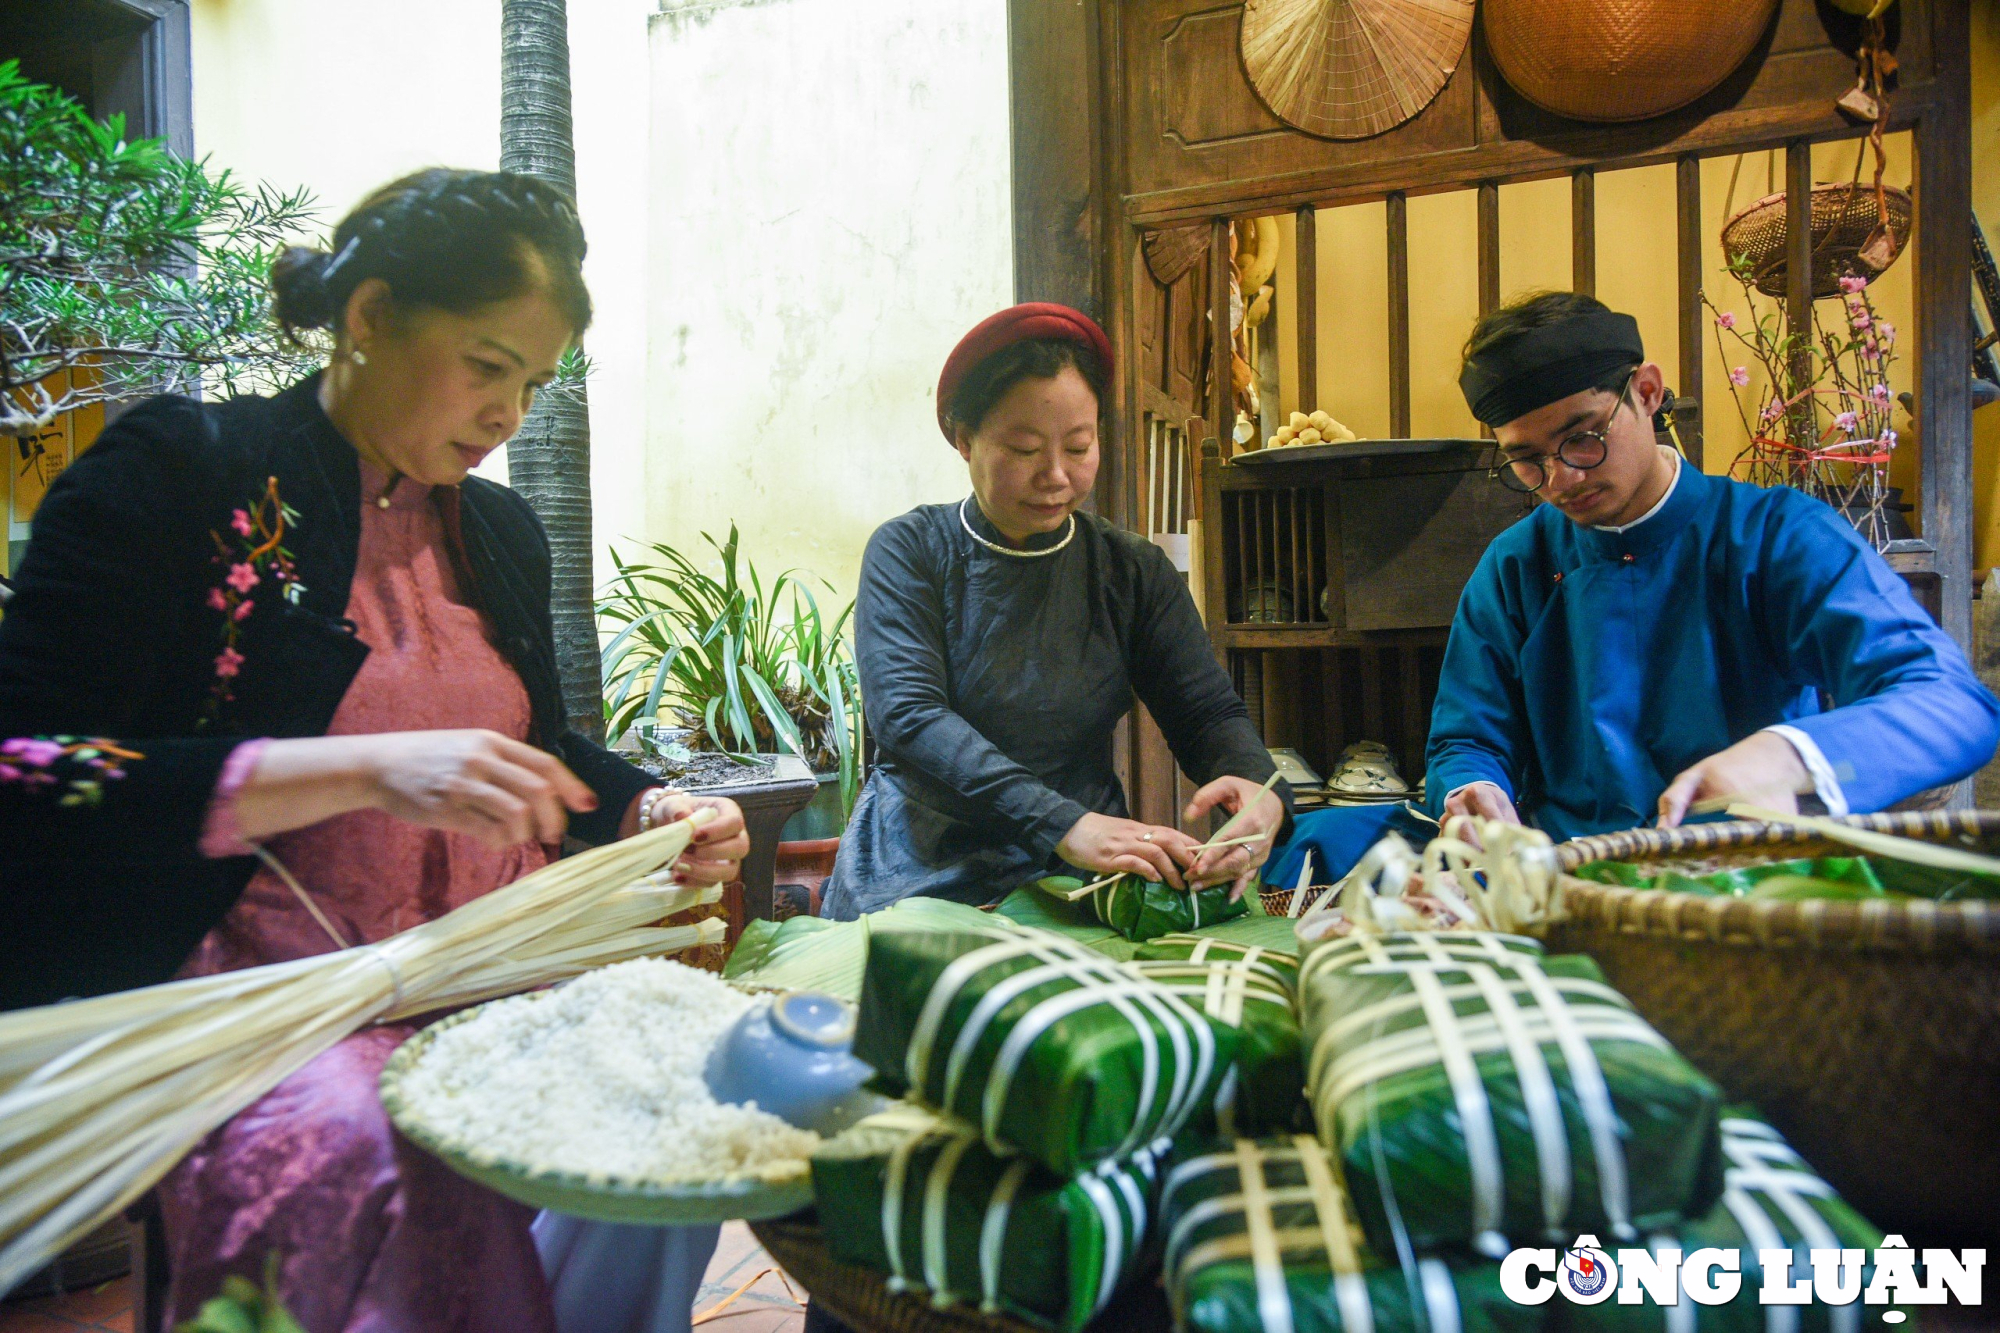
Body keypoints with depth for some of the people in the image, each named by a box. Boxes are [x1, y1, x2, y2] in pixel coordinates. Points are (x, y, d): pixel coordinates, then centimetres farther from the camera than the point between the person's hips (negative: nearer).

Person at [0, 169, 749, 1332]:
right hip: (247, 988, -5)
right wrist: (365, 769, -26)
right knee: (348, 1141, -34)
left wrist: (648, 810, 1)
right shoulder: (179, 471, -5)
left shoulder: (502, 529, 12)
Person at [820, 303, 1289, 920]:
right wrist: (1061, 823, -30)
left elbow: (1208, 712, 2)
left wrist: (1257, 788, -23)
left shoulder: (1133, 570, 7)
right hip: (922, 876, -2)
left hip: (1085, 883, 3)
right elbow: (908, 717, -16)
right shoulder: (910, 551, -3)